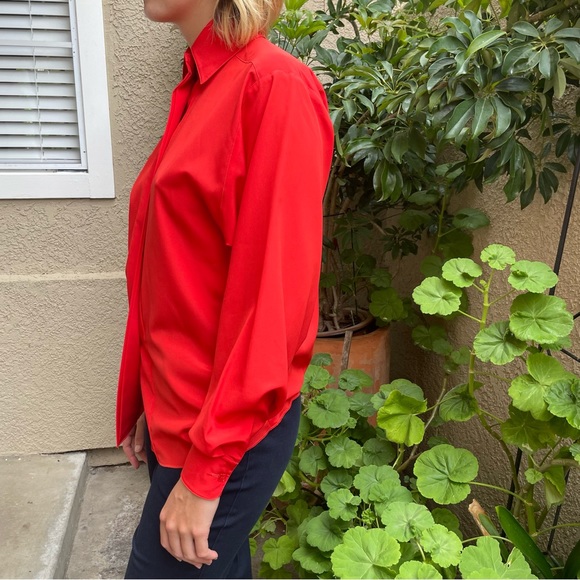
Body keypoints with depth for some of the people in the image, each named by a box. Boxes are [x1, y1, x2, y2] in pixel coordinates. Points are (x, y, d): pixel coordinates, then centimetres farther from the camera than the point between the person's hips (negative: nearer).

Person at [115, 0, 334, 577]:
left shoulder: (276, 85, -16)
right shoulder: (197, 88, 8)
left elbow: (274, 297, -20)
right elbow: (169, 278, 10)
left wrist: (206, 470, -15)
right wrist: (144, 403, 14)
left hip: (227, 430, -7)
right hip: (173, 411, 7)